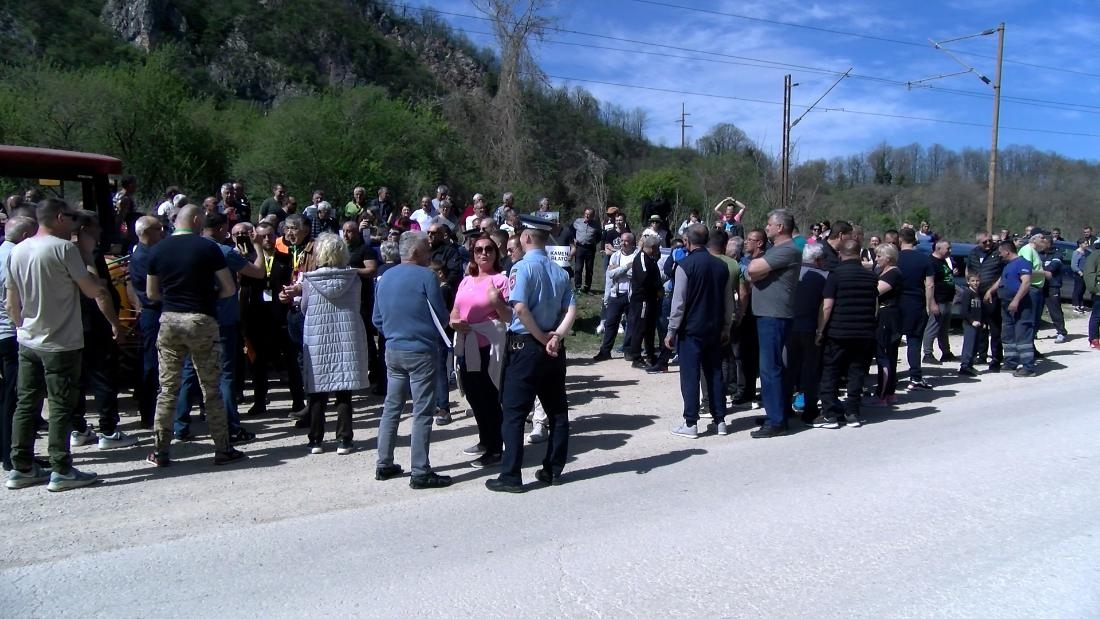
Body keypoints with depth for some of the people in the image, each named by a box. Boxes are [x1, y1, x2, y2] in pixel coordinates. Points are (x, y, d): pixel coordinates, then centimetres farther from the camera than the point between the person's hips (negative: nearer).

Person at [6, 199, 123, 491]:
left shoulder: (17, 251, 8)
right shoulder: (63, 248, -15)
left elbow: (12, 303, 12)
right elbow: (93, 290, -12)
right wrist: (115, 322, -1)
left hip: (27, 342, 7)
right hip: (60, 343, -7)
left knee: (26, 404, 12)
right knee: (61, 407, -1)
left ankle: (21, 469, 19)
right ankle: (61, 471, 4)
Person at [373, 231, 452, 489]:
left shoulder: (384, 277, 9)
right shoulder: (426, 276, -12)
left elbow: (377, 319, 12)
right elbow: (441, 316, -9)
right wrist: (432, 331, 12)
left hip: (393, 350, 7)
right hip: (421, 351, -7)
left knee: (391, 407, 15)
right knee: (422, 412, -2)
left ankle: (384, 465, 22)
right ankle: (420, 473, 1)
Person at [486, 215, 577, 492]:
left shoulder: (523, 267, -10)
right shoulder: (560, 272, 9)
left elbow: (520, 308, -21)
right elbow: (571, 310, 0)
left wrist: (542, 338, -12)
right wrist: (555, 337, -10)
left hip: (525, 345, -6)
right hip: (553, 348, 7)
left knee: (514, 412, 0)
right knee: (557, 409, 13)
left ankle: (511, 476, 2)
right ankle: (553, 470, 21)